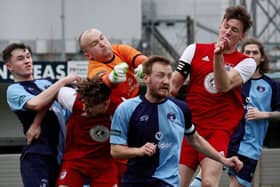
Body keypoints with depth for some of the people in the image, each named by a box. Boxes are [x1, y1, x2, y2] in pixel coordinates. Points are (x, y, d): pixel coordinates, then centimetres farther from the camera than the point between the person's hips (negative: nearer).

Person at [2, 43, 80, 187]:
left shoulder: (45, 83, 20)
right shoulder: (14, 90, -1)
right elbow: (35, 104, -20)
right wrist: (63, 81, -14)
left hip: (61, 154, 7)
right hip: (37, 155, -7)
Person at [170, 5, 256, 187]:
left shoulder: (246, 63, 4)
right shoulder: (195, 50, 9)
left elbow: (224, 86, -13)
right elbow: (173, 85, 9)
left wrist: (218, 56, -21)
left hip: (220, 130, -2)